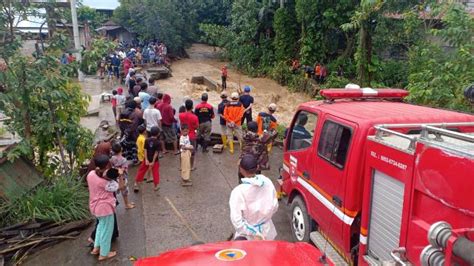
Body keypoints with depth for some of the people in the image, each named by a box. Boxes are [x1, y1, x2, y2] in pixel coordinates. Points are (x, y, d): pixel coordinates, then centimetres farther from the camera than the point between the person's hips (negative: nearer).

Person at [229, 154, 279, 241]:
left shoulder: (238, 191, -25)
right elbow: (274, 207, -1)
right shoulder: (267, 182, -12)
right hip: (267, 232, 4)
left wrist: (254, 235, -16)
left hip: (247, 237, -4)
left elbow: (237, 220, -25)